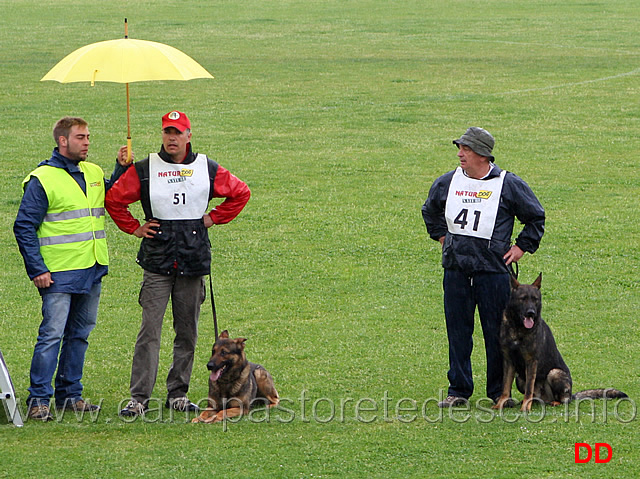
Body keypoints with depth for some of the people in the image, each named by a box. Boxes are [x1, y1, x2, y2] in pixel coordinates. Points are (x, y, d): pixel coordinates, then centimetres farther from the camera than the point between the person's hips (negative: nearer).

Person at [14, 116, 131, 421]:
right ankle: (39, 399, -8)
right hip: (59, 274, -7)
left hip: (93, 271, 7)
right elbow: (24, 227, -7)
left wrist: (121, 168, 10)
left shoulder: (94, 174, 11)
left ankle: (70, 395, 20)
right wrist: (37, 270, -13)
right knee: (52, 334, -11)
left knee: (80, 333, 11)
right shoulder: (42, 179, -8)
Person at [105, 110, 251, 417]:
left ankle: (178, 393, 17)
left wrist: (214, 218, 11)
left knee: (187, 331, 6)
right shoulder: (144, 170, 2)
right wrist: (135, 228, 5)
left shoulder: (207, 170, 7)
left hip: (194, 262, 2)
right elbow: (113, 199, 11)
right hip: (157, 261, -2)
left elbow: (240, 193, 20)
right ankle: (139, 398, -9)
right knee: (150, 331, -9)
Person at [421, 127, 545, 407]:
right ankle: (458, 390, 15)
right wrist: (441, 236, 19)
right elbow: (430, 212, 28)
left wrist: (521, 247, 3)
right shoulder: (448, 183, 8)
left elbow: (536, 217, 8)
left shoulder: (508, 185, -3)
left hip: (493, 271, -3)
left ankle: (500, 391, 10)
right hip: (455, 269, 3)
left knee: (496, 332, 0)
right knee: (457, 331, 6)